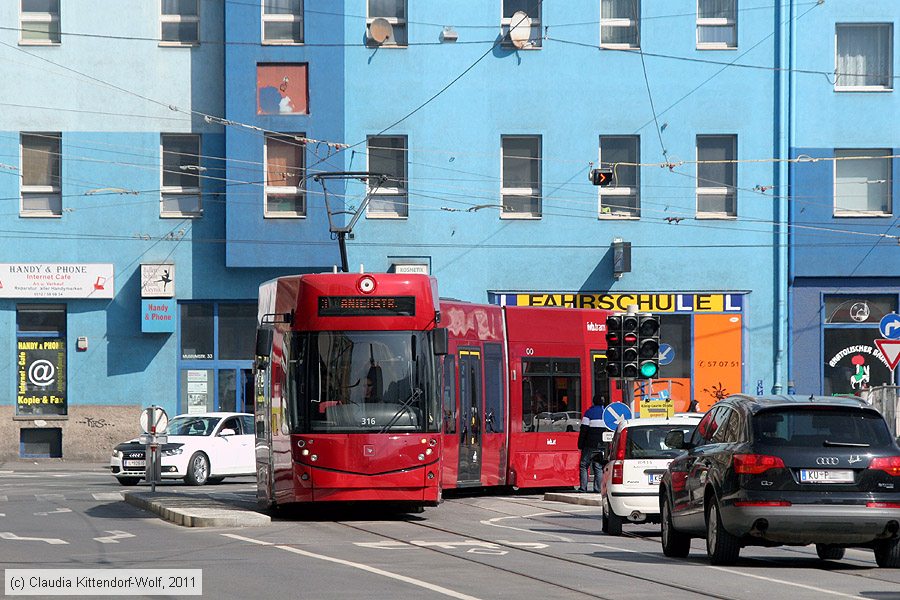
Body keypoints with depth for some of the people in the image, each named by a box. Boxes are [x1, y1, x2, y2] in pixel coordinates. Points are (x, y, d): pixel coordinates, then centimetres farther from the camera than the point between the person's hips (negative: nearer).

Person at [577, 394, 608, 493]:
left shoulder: (589, 412, -5)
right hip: (602, 444, 4)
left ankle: (583, 487, -6)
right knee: (598, 467, 7)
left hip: (590, 444, -4)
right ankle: (598, 488, 0)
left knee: (584, 465, 3)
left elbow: (583, 430, -7)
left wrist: (580, 444, -3)